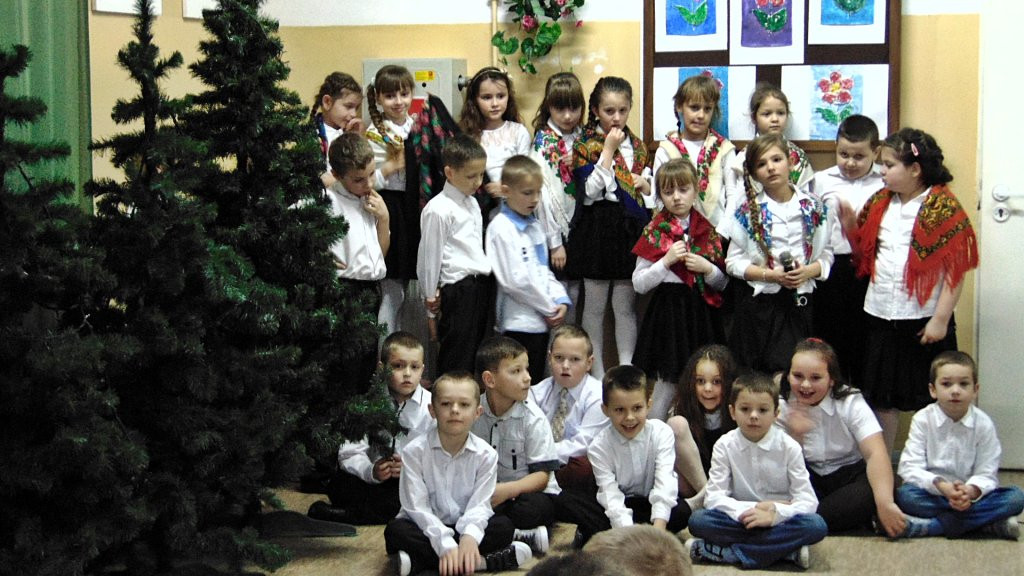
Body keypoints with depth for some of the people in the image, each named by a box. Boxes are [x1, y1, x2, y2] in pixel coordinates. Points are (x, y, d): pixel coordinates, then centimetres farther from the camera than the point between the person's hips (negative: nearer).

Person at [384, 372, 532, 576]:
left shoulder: (486, 454, -5)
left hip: (464, 526, 2)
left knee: (504, 526, -23)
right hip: (426, 529, -2)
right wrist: (446, 544, -31)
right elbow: (417, 507, -16)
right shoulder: (415, 451, -11)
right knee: (395, 531, -32)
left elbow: (479, 505, -12)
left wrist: (470, 535, -36)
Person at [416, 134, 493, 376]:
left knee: (475, 354, 13)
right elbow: (430, 255, -7)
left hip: (480, 285, 8)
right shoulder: (439, 209, -11)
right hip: (458, 289, -8)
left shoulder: (472, 203, 15)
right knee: (456, 361, -5)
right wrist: (431, 297, -2)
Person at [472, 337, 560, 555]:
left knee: (530, 508, -37)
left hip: (526, 492, -3)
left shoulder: (533, 418, -7)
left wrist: (508, 489, -26)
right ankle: (524, 537, -25)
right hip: (483, 493, 3)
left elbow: (542, 475, -9)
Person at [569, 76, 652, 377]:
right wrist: (609, 149, -15)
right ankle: (597, 372, 14)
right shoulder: (586, 145, -5)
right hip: (598, 226, -4)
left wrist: (645, 184, -4)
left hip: (631, 228, 4)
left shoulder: (637, 145, 10)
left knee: (626, 304, 7)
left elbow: (650, 188, 20)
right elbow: (591, 190, -16)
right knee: (595, 305, 5)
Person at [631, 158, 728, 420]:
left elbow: (722, 283, 12)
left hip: (701, 313, 3)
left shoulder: (707, 231, 7)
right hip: (668, 311, -3)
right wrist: (666, 261, -14)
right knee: (667, 384, -2)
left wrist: (707, 269, -8)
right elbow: (639, 284, -3)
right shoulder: (654, 233, 1)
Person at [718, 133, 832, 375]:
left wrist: (808, 271, -13)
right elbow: (733, 262, -2)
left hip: (800, 303, 1)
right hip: (758, 305, -1)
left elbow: (826, 255, 7)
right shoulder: (748, 211, 0)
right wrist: (770, 275, -15)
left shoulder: (813, 207, 4)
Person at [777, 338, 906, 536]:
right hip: (809, 479, 1)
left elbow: (876, 453, -26)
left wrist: (885, 503, -40)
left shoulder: (851, 402, -12)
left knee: (873, 492, -35)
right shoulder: (782, 407, -6)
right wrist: (796, 435, -27)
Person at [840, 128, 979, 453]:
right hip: (881, 316, 6)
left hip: (923, 321, -6)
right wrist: (850, 224, -1)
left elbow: (955, 270, -12)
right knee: (882, 400, 13)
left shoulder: (943, 207, -10)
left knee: (928, 400, 4)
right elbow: (864, 253, 16)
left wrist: (941, 319, -15)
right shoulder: (880, 203, 9)